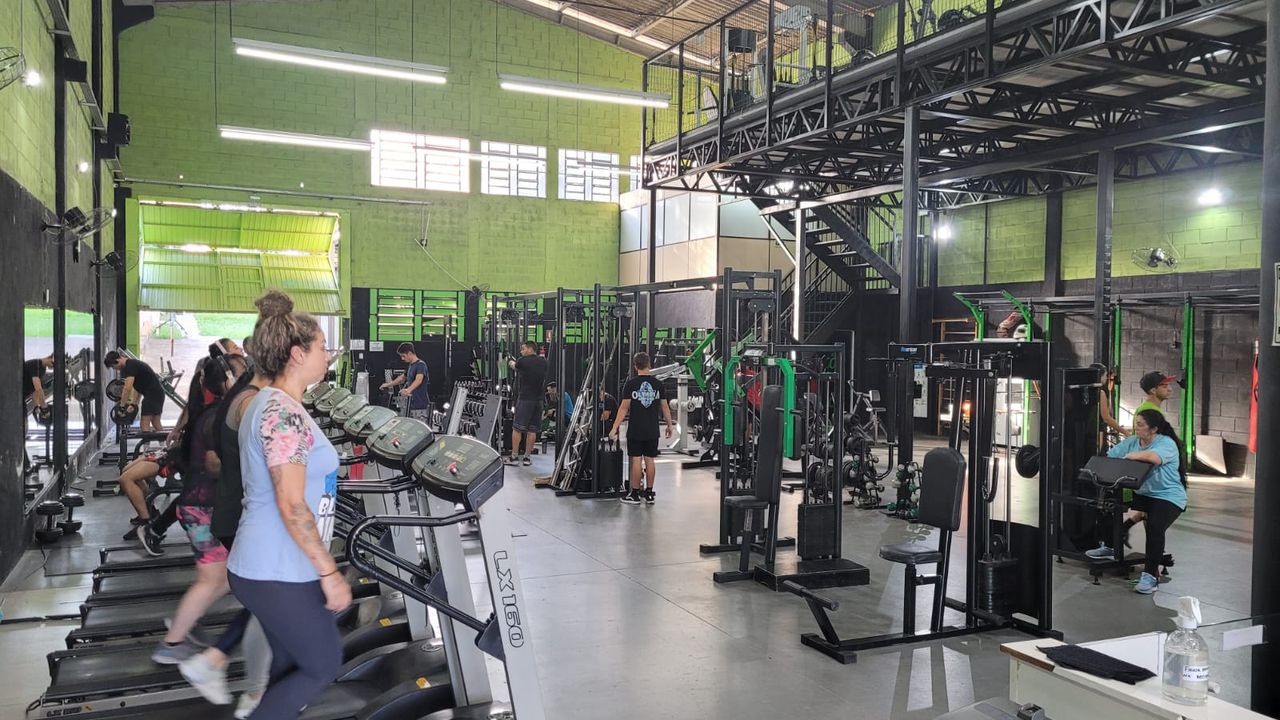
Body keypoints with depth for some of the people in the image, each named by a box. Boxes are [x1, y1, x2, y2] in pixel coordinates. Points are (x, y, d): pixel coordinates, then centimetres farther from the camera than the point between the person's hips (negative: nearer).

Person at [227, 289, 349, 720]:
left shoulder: (269, 403, 11)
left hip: (266, 567, 10)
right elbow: (292, 506, -25)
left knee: (290, 665, 20)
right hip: (281, 576, -10)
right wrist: (329, 573, -20)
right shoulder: (284, 411, -21)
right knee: (322, 666, 6)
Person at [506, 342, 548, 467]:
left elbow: (513, 365, 15)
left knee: (517, 428, 1)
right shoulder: (543, 362, 5)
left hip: (524, 399, -5)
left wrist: (510, 362, 37)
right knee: (532, 430, 7)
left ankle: (514, 457, 1)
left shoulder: (523, 361, -8)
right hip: (538, 399, 5)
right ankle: (526, 457, 10)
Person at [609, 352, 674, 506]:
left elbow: (624, 408, -10)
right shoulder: (657, 384, 2)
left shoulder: (631, 383, -7)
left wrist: (614, 428, -7)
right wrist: (669, 425, 20)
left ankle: (635, 495, 5)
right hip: (652, 430, 3)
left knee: (636, 460, 1)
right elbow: (665, 407, 7)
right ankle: (648, 494, 13)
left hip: (635, 430, -3)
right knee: (649, 460, 8)